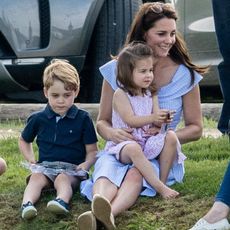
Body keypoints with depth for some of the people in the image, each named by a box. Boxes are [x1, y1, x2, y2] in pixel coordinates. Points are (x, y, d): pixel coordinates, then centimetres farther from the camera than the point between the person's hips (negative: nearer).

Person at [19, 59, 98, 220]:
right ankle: (27, 204, -54)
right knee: (36, 178, -29)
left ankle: (62, 201, -62)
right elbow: (24, 141, 26)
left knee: (63, 179, -34)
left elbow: (92, 150, 5)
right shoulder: (38, 119, 9)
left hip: (72, 168, -2)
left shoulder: (83, 119, 4)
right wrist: (31, 160, 8)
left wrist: (86, 164, -17)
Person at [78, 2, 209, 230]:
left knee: (136, 174, -37)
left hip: (159, 155, -1)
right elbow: (102, 121, 8)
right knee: (106, 172, -36)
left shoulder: (185, 75, 1)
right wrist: (112, 133, -18)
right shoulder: (116, 70, 2)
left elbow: (195, 128, 7)